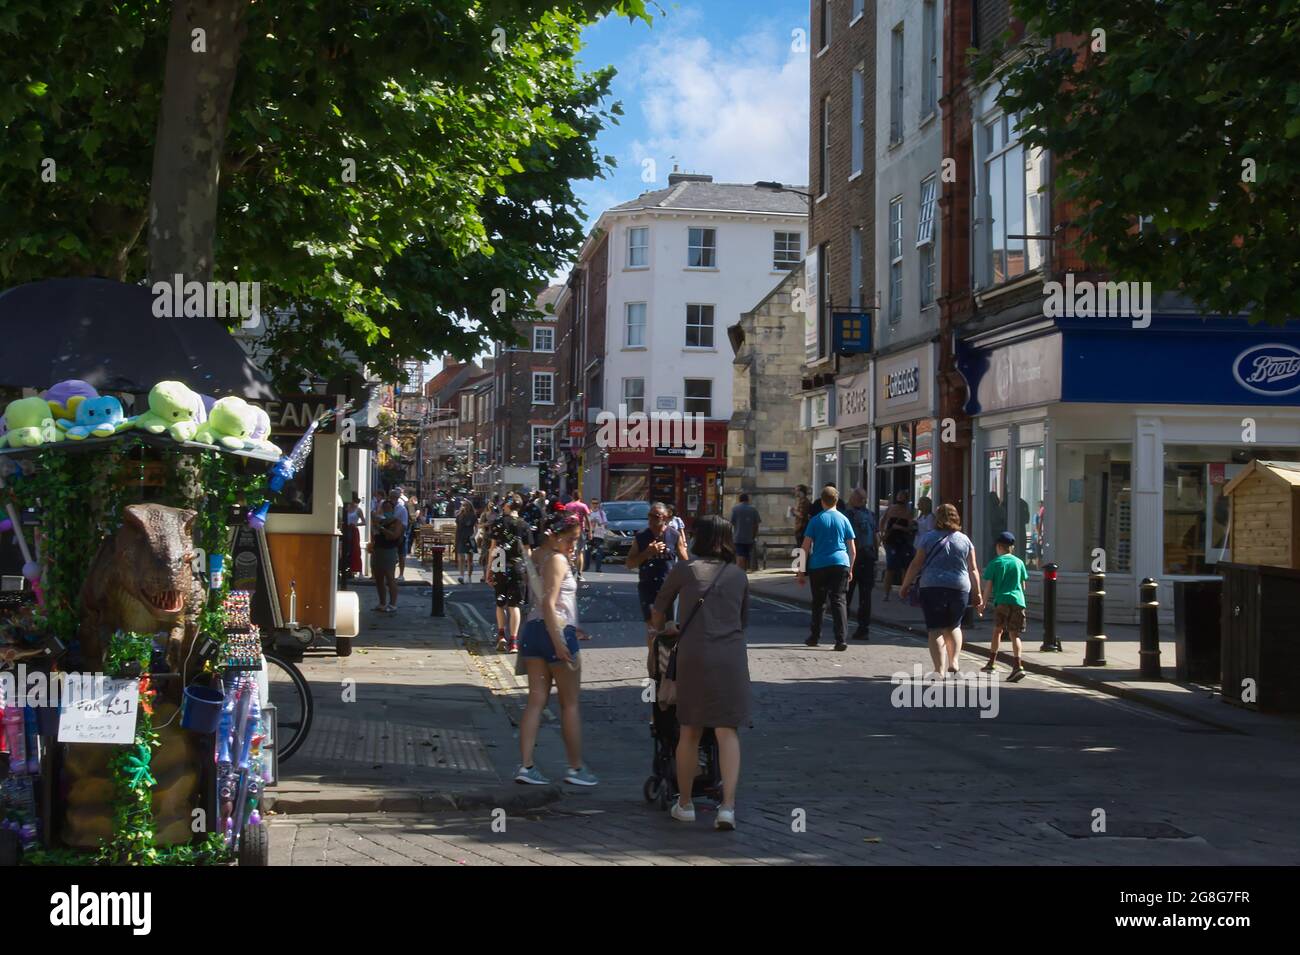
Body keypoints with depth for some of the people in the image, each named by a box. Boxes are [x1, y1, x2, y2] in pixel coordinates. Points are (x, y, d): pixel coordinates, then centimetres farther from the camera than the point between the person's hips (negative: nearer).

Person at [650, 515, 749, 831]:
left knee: (689, 732, 10)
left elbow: (659, 608, 21)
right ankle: (727, 806, -11)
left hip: (694, 654, -1)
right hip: (732, 655, 1)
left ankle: (684, 804, 20)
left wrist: (655, 633, 41)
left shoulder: (684, 570, 6)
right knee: (727, 732, 1)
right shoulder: (738, 576, 13)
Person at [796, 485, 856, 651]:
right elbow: (853, 550, 8)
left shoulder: (816, 520, 2)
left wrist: (801, 571, 3)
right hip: (840, 563, 1)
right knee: (838, 600, -3)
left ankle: (815, 636, 23)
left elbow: (806, 547, -1)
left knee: (818, 602, 13)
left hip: (818, 565, 0)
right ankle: (840, 640, -13)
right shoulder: (844, 520, 7)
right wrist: (850, 570, 19)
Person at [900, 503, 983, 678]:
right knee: (953, 626, 20)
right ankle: (954, 661, 8)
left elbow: (916, 565, 0)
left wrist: (905, 586, 8)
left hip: (932, 588, -2)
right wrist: (977, 593, 12)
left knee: (936, 629, -1)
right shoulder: (964, 540, 7)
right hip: (959, 589, 2)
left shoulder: (928, 538, 1)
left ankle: (939, 669, -8)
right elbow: (973, 570, 7)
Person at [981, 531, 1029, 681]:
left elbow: (988, 586, 1)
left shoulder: (994, 563, 2)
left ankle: (992, 663, 21)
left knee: (997, 630, 14)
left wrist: (984, 604, 10)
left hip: (1002, 601, -2)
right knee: (1014, 634, 0)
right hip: (1018, 601, 2)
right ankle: (1017, 666, -14)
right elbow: (1023, 585, 16)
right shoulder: (1019, 562, 11)